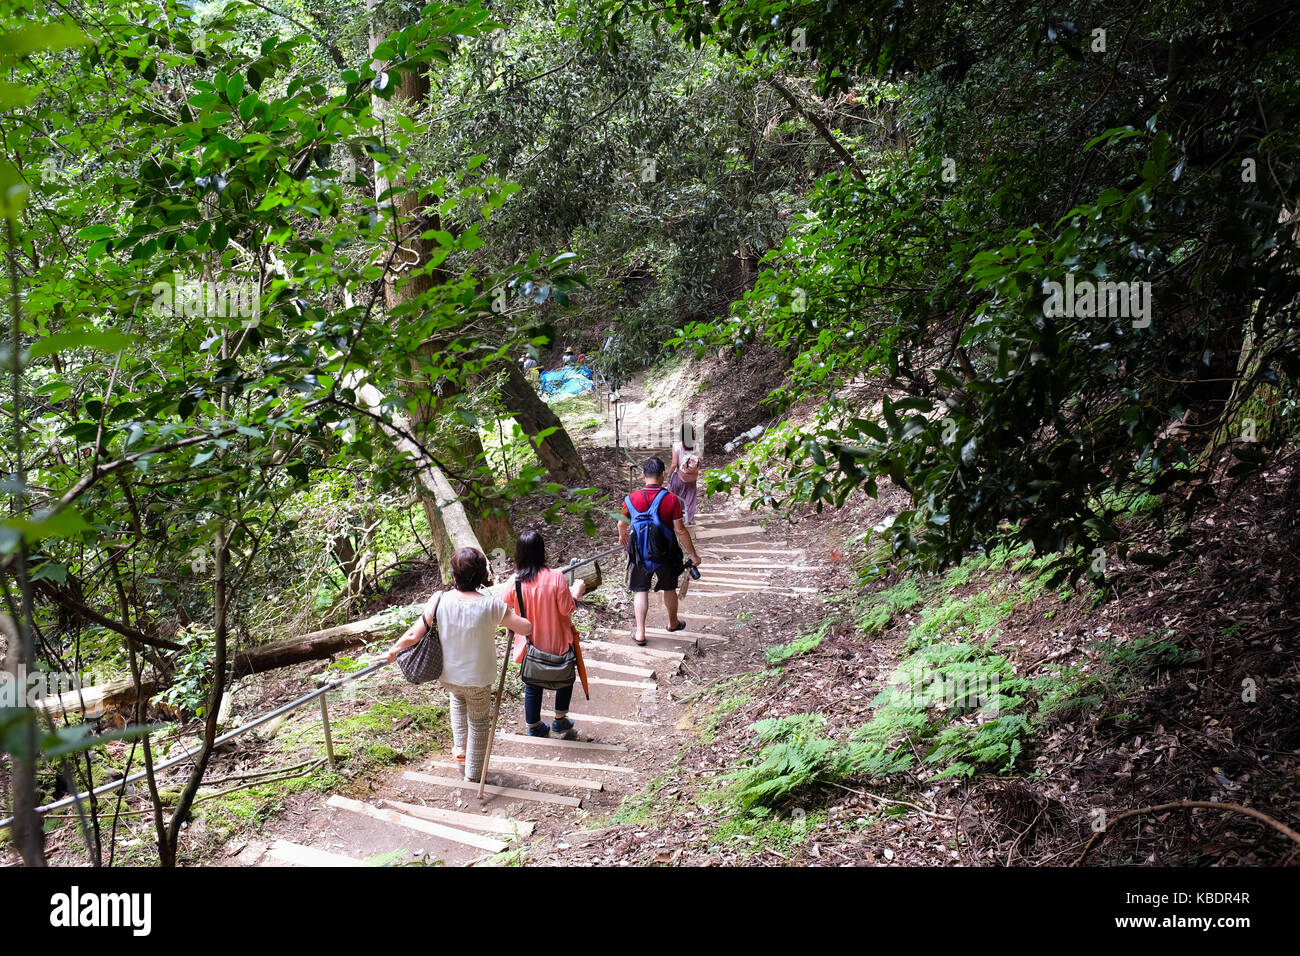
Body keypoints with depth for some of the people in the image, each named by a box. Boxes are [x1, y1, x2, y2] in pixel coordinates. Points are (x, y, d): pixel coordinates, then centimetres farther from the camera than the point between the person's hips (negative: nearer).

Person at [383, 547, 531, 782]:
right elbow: (526, 628, -16)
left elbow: (413, 634, -13)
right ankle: (473, 774, 36)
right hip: (478, 679, -2)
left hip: (447, 675, 2)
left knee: (457, 696, 38)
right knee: (478, 723, 23)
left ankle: (460, 745, 36)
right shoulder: (491, 606, -23)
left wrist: (393, 652, 4)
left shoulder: (439, 602, -19)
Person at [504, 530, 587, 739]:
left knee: (532, 686, 18)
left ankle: (534, 729, 30)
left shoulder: (514, 581, -13)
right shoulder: (555, 577, -20)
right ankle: (560, 722, 29)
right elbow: (566, 609, -14)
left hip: (529, 644, 2)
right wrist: (577, 591, 2)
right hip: (556, 643, -2)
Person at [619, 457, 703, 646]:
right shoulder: (671, 500, -18)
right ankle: (673, 623, 41)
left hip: (639, 553, 1)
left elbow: (622, 523, 8)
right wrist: (693, 555, -6)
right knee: (669, 588, 21)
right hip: (665, 554, 0)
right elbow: (680, 531, -16)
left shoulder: (632, 499, -10)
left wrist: (622, 536, 31)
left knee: (641, 590, 13)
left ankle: (640, 633, 10)